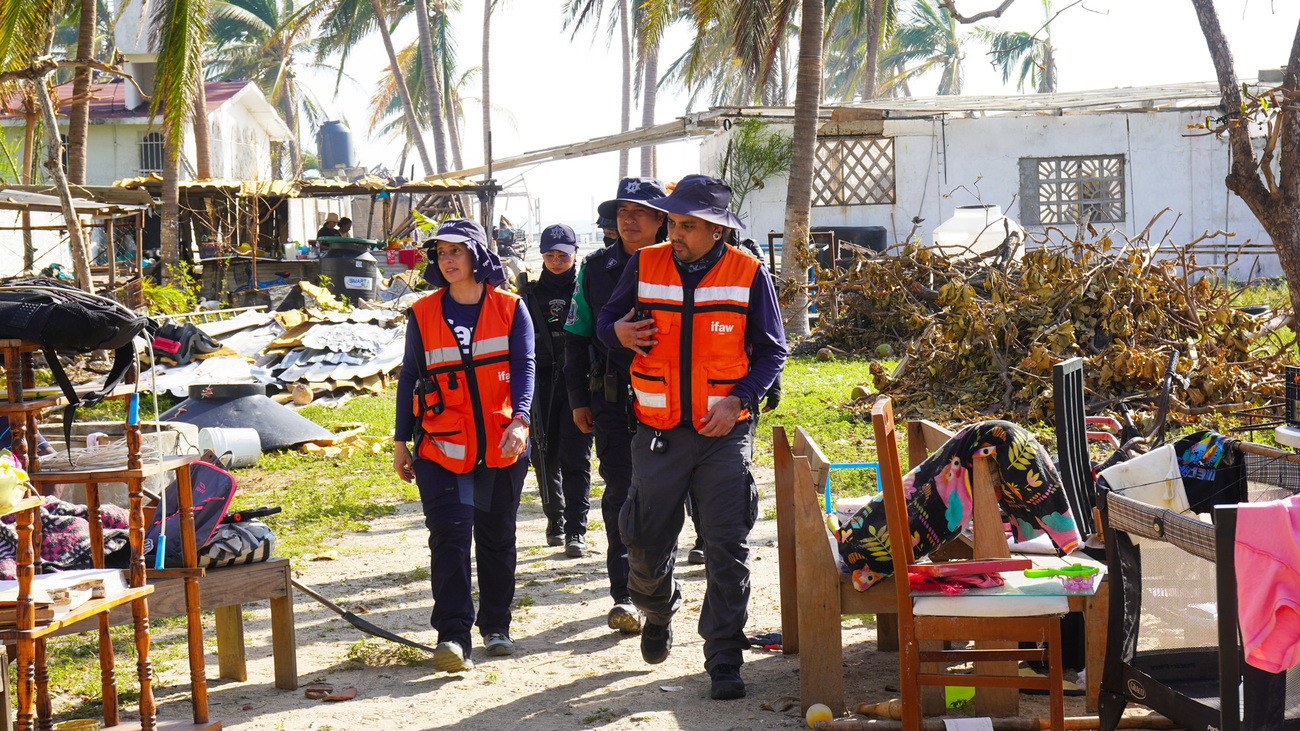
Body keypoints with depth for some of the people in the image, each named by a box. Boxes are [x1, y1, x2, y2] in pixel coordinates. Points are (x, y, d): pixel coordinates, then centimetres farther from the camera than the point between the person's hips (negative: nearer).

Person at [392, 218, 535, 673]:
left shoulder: (510, 308, 4)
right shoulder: (423, 314, 6)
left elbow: (524, 366, -3)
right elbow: (410, 377, 11)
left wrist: (519, 420, -20)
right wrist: (400, 442, 9)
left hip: (502, 446, 1)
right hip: (442, 446, 0)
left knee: (497, 537, 10)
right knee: (449, 534, -12)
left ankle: (496, 626, 25)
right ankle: (453, 635, -12)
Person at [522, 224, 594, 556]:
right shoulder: (531, 294, 12)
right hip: (542, 382, 3)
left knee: (576, 456, -7)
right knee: (545, 456, 5)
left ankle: (576, 530, -6)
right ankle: (555, 521, 22)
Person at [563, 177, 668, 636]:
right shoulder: (596, 270, 8)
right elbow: (576, 339, 12)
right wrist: (579, 399, 7)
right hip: (612, 397, 1)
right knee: (620, 492, -3)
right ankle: (625, 594, 0)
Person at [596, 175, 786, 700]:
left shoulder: (748, 274, -2)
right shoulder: (645, 266, 2)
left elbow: (771, 350, 2)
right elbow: (607, 318, 12)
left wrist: (737, 400, -13)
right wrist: (617, 332, -13)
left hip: (724, 432, -2)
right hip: (658, 432, 2)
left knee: (727, 548, -4)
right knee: (645, 543, 7)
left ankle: (724, 661, 4)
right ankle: (658, 609, 41)